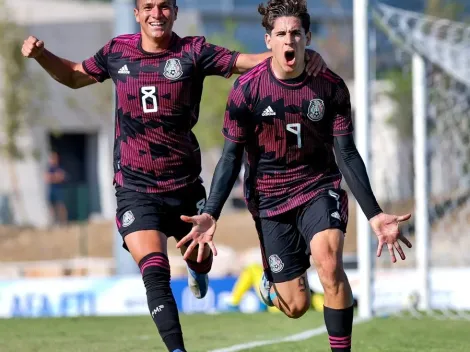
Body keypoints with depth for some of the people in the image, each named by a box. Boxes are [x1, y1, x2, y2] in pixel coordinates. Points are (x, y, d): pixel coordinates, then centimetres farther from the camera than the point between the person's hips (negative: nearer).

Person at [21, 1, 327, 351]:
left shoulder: (192, 52, -7)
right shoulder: (117, 51, 0)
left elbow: (246, 61, -13)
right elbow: (75, 76, 17)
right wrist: (40, 54, 1)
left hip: (185, 185, 1)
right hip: (135, 188, -1)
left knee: (200, 258, 21)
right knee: (155, 272, -18)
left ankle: (198, 271, 59)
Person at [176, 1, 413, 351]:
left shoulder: (331, 87, -10)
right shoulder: (247, 90, -13)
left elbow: (347, 154, -3)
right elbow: (232, 156, -7)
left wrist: (375, 215, -8)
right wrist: (211, 214, -18)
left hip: (320, 189, 0)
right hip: (270, 200, 0)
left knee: (329, 260, -31)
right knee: (296, 306, -1)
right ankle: (271, 282, 37)